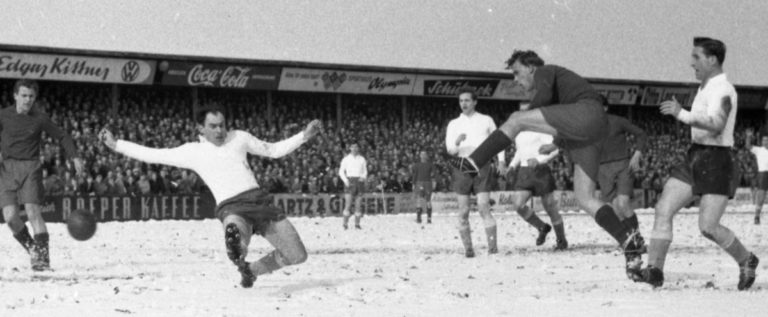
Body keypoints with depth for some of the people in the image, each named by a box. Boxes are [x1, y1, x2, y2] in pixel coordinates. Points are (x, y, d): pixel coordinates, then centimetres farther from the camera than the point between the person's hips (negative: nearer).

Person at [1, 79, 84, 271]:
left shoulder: (40, 119, 1)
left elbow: (63, 137, 8)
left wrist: (75, 157, -5)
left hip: (30, 168, -1)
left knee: (33, 211, -15)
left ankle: (43, 257, -12)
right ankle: (31, 247, 14)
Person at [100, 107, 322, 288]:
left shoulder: (239, 138, 16)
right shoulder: (192, 152, 10)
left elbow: (274, 150, 25)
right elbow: (152, 155, 14)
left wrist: (304, 136, 14)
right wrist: (115, 145, 11)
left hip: (260, 200, 4)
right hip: (232, 208, -4)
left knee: (297, 256, 3)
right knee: (235, 232, -45)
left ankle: (252, 270, 22)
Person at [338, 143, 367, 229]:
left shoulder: (362, 159, 11)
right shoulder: (346, 159, 5)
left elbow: (365, 172, 15)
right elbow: (341, 172, 7)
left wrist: (363, 177, -7)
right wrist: (345, 180, -9)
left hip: (359, 182, 2)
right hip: (349, 182, -2)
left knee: (358, 205, -3)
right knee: (348, 204, -11)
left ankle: (357, 224, 2)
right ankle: (345, 224, -4)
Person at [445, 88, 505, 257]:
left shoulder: (486, 121, 10)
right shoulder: (454, 124, 10)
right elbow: (450, 150, -1)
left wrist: (501, 160, 6)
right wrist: (456, 143, -24)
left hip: (481, 166, -1)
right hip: (462, 167, 2)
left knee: (484, 208, -13)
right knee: (463, 212, -1)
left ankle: (493, 246, -17)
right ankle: (468, 248, 3)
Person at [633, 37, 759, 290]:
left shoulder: (722, 91, -16)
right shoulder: (706, 87, 15)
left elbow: (716, 127, -33)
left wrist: (681, 114, -34)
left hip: (716, 163, -9)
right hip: (694, 159, 9)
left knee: (708, 227, -12)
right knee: (663, 210, -7)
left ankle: (746, 261, 12)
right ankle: (654, 271, -10)